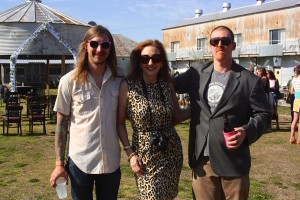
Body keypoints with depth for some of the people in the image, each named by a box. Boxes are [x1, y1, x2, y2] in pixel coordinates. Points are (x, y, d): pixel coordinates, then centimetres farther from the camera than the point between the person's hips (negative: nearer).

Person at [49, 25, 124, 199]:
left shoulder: (120, 78, -2)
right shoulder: (69, 81, -8)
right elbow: (62, 123, -2)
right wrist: (59, 163, -4)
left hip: (111, 161, 2)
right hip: (80, 161, -2)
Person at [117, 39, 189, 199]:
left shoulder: (167, 85, 0)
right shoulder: (127, 86, -10)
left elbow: (176, 117, 10)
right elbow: (120, 123, -5)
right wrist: (130, 153, -9)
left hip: (172, 153, 4)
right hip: (145, 155, -4)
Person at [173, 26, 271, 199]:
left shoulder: (250, 80, -4)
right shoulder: (197, 72, 7)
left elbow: (263, 114, -1)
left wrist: (246, 131, -19)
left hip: (233, 162, -3)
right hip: (202, 160, 3)